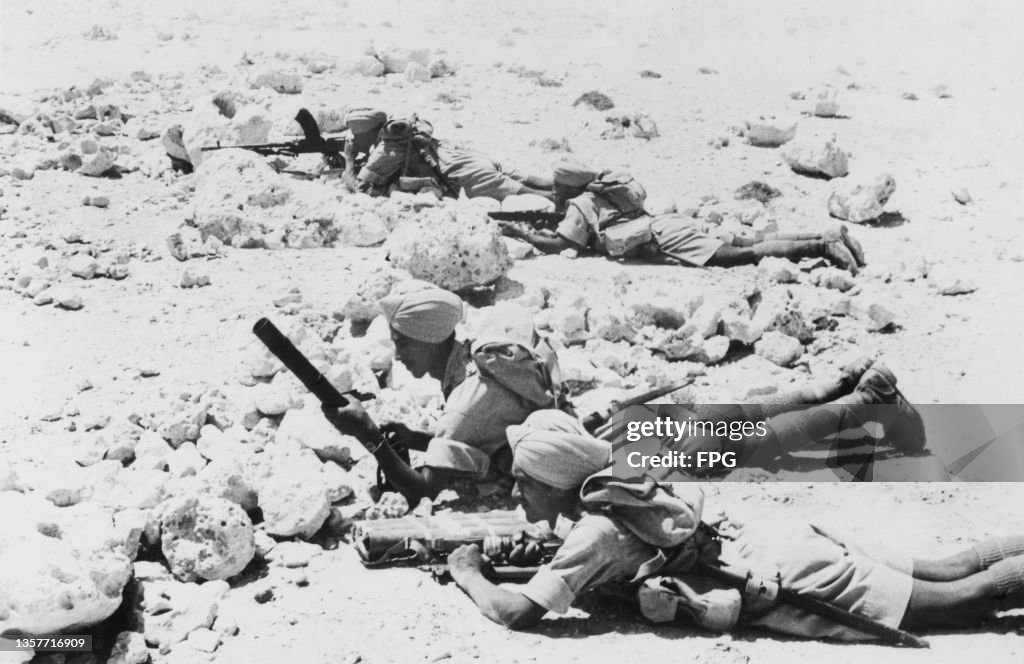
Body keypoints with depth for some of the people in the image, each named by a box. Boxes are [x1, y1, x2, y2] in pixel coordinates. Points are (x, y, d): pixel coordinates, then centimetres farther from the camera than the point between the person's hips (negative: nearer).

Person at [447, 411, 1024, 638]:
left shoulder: (592, 532, -18)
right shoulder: (614, 483, 6)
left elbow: (519, 612, -26)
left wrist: (469, 574, -5)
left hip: (790, 581, -8)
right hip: (777, 537, 8)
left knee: (964, 600, -3)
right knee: (948, 573, 14)